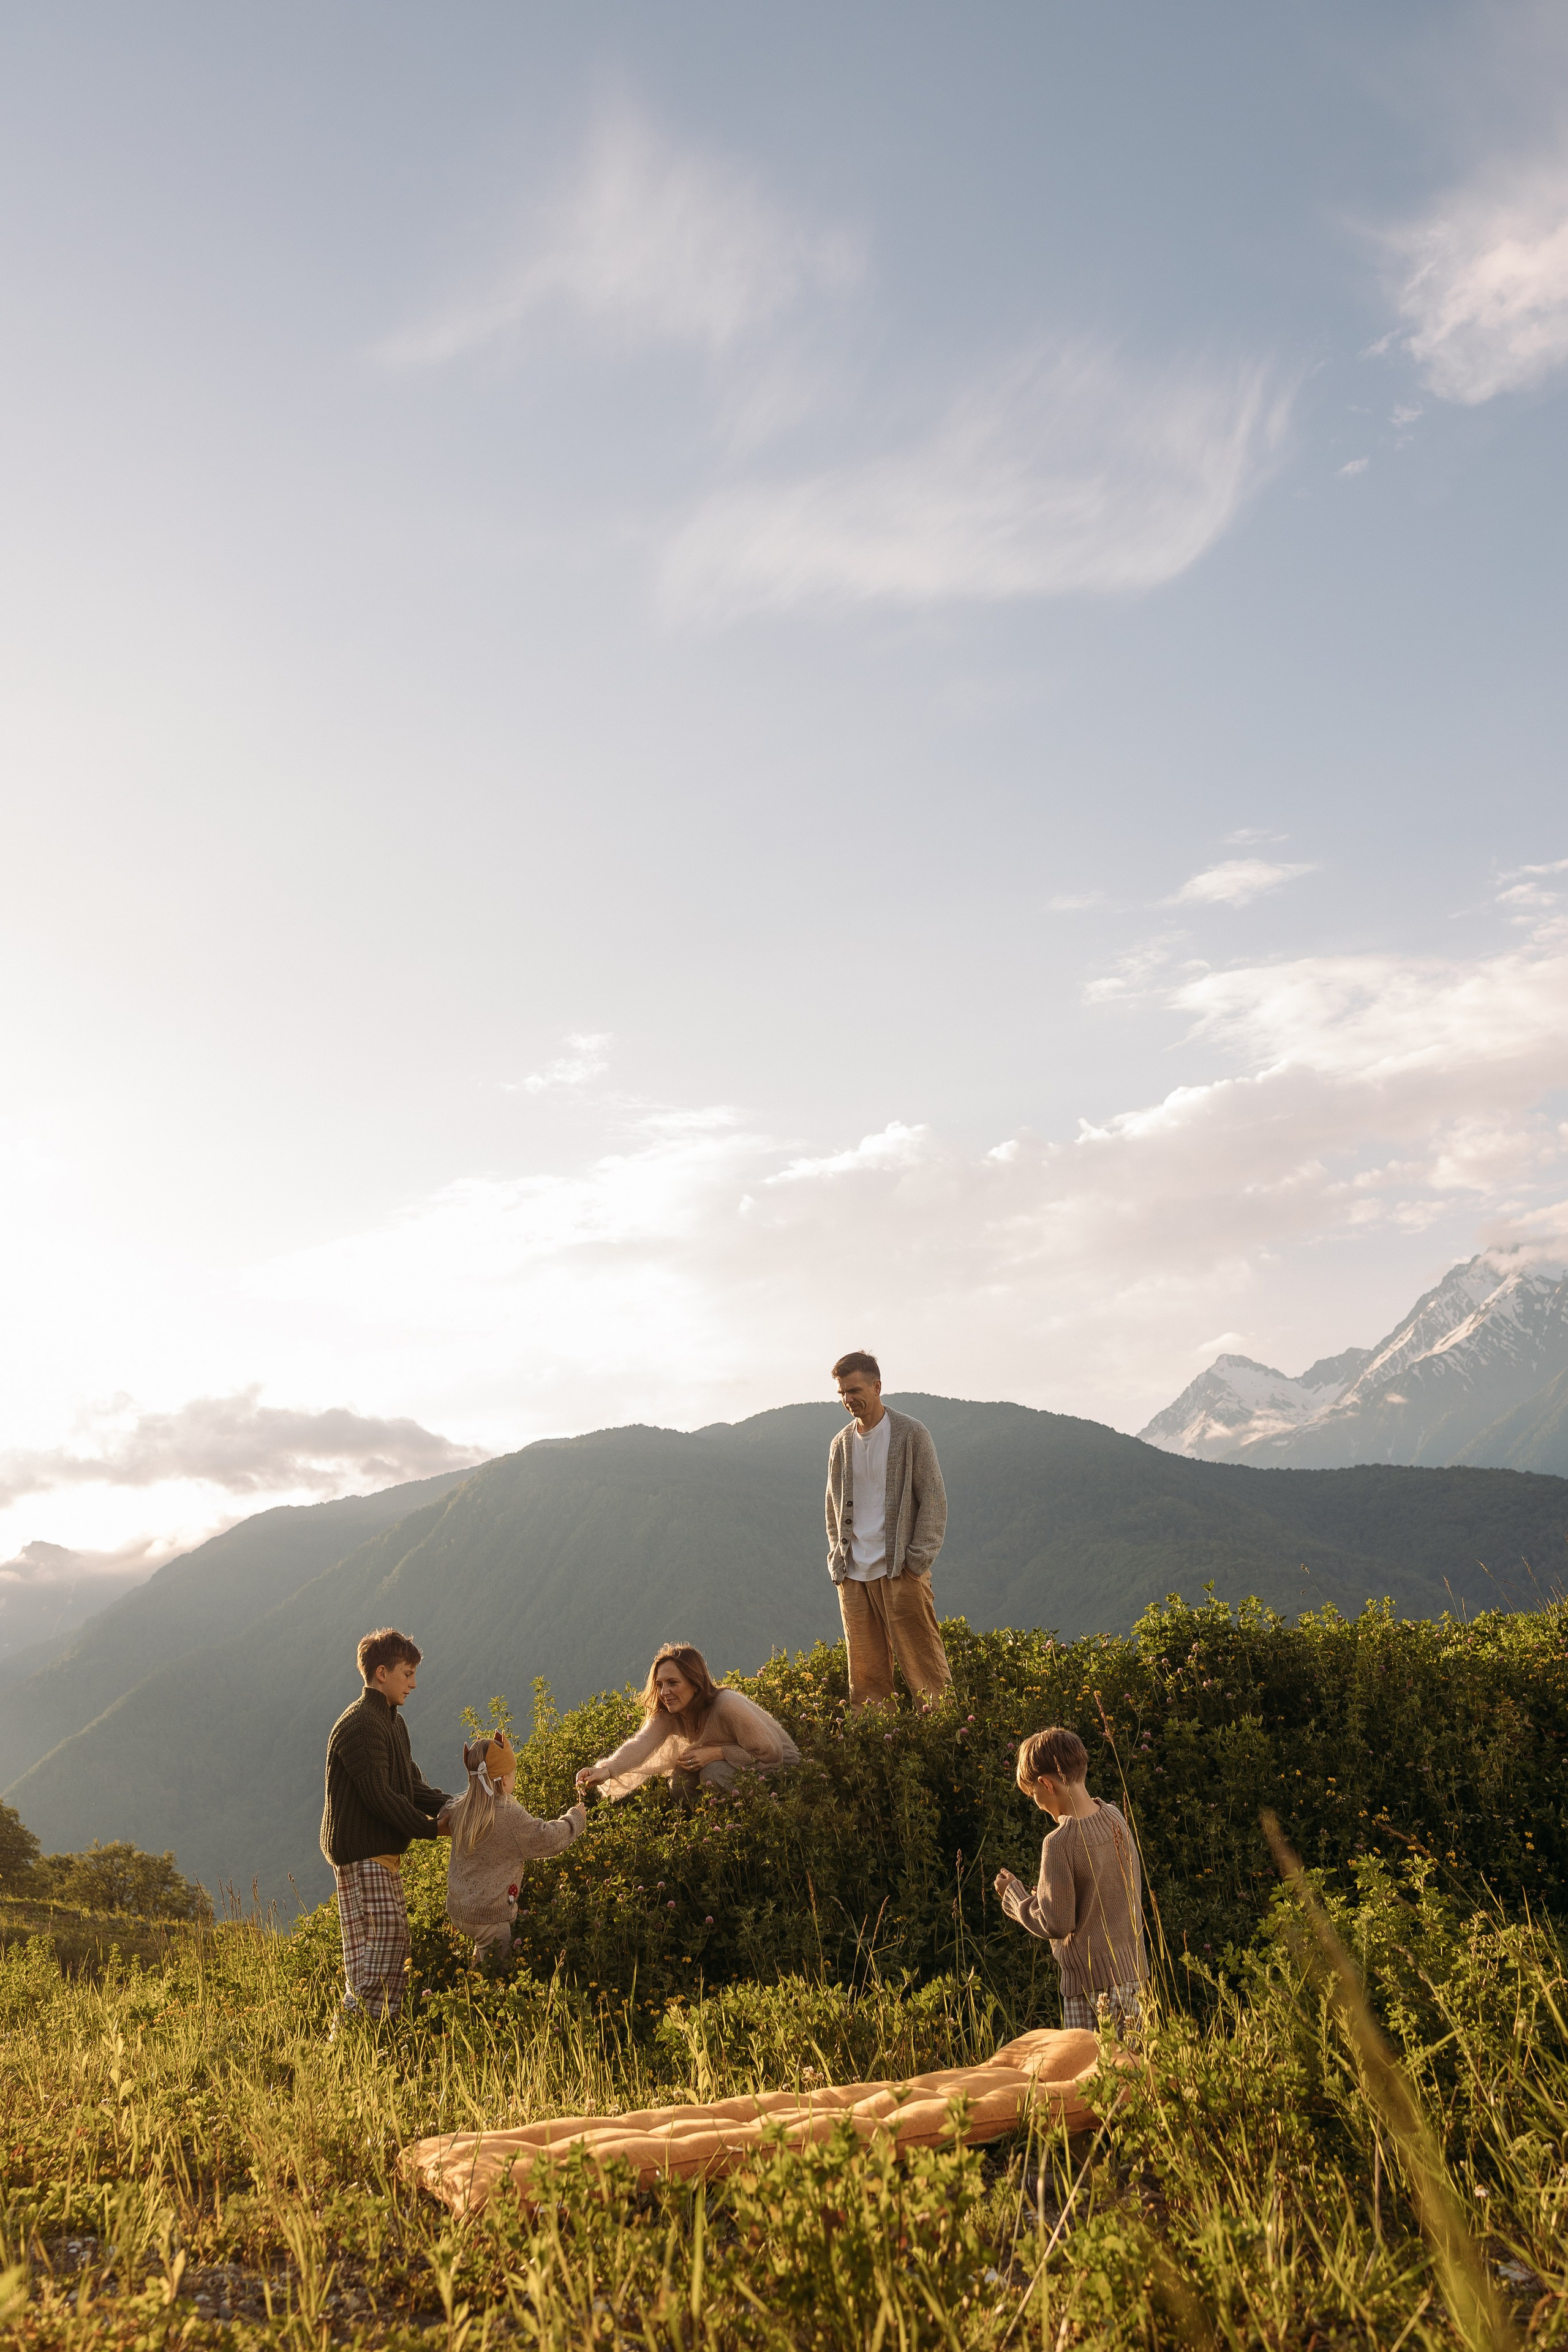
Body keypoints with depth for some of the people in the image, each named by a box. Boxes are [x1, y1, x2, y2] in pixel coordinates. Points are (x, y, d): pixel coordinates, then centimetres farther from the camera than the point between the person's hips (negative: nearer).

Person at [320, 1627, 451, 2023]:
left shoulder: (394, 1723, 17)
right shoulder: (360, 1725, -15)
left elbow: (414, 1786, 12)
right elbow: (378, 1796, -20)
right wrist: (429, 1828, -14)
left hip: (384, 1851, 10)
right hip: (361, 1851, -10)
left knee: (394, 1940, 10)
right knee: (383, 1936, -11)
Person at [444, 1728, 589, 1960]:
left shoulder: (460, 1809, 0)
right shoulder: (509, 1816, -20)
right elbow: (549, 1839, -10)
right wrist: (575, 1818, 9)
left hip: (457, 1909, 7)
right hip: (488, 1915, -7)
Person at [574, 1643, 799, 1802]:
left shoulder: (728, 1706, -32)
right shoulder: (667, 1714, -13)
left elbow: (771, 1752, -27)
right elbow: (641, 1744, -32)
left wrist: (716, 1753, -31)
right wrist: (606, 1771, -52)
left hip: (780, 1767, -6)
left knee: (714, 1773, -28)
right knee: (681, 1778, -17)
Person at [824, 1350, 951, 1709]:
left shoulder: (911, 1434, -2)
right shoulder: (840, 1444, 12)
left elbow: (934, 1500, -4)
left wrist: (917, 1560, -10)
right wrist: (837, 1560, 9)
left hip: (900, 1572, -5)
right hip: (852, 1577, 5)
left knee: (923, 1666, -5)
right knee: (865, 1676, 5)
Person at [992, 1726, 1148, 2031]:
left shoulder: (1060, 1843, -20)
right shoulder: (1115, 1819, 2)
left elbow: (1056, 1923, -14)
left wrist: (1013, 1892, 1)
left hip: (1092, 1984, -7)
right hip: (1133, 1972, 7)